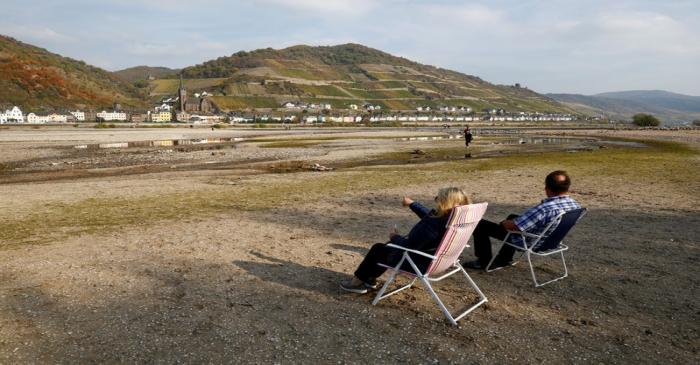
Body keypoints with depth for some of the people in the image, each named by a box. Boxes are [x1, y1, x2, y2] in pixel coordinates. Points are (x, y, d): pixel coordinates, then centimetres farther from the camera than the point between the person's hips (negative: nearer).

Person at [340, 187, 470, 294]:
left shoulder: (434, 223, -34)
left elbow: (408, 245, -28)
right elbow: (428, 215, 13)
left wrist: (394, 237, -8)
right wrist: (412, 203, 22)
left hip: (420, 263, -9)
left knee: (378, 249, 14)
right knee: (386, 246, 27)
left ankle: (357, 281, 29)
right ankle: (369, 278, 33)